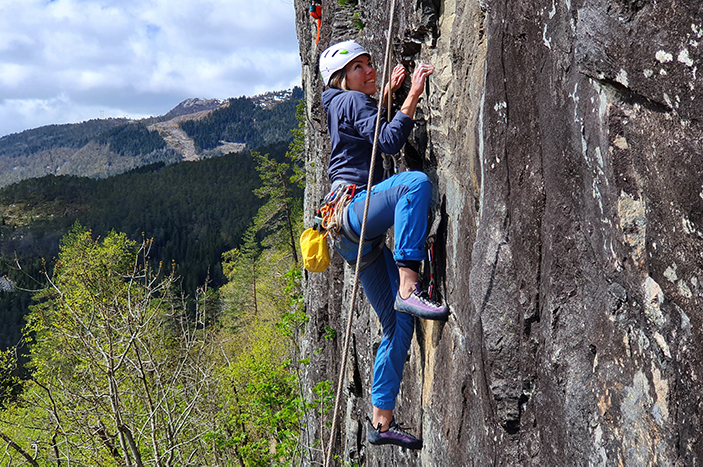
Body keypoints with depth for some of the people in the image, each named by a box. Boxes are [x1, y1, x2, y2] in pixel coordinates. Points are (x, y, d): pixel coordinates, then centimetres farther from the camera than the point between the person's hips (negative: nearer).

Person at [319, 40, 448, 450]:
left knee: (400, 323, 5)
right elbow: (389, 141, -16)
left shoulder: (350, 104, 26)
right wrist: (413, 95, -15)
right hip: (351, 210, -9)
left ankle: (382, 421, 10)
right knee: (415, 181, -35)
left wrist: (389, 91, 42)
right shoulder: (349, 100, 0)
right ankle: (409, 288, -42)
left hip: (362, 236, 9)